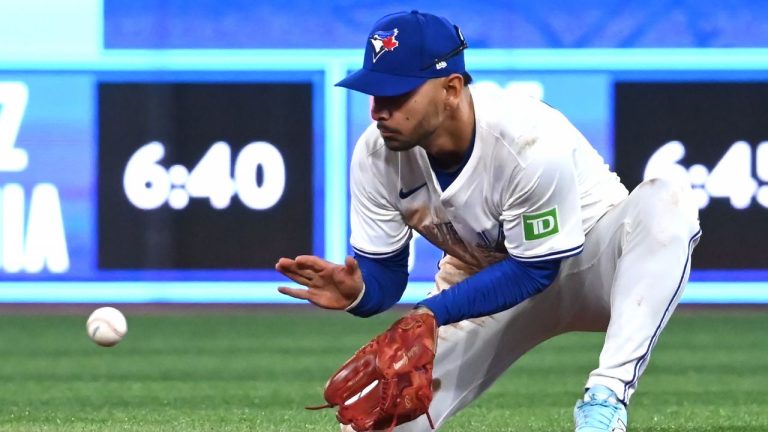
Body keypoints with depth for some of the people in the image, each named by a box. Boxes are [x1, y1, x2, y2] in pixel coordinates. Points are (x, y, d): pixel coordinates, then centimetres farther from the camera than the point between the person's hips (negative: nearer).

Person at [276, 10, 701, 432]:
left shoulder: (530, 140, -33)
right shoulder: (376, 155, -18)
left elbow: (535, 269, -26)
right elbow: (384, 274, -10)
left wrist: (431, 313, -33)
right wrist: (357, 291, -35)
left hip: (591, 264, -3)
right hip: (487, 281, 4)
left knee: (665, 202, -39)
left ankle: (606, 395, -41)